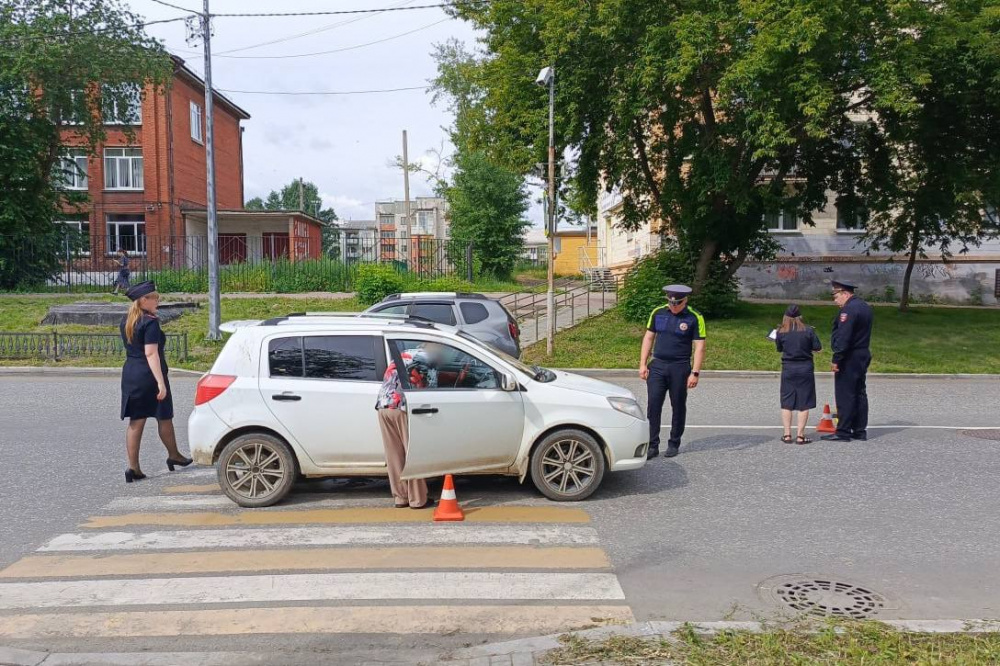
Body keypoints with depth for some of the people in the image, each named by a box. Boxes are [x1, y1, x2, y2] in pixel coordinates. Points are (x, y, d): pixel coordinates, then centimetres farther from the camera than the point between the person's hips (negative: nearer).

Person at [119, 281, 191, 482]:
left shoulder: (126, 322, 10)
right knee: (164, 418, 11)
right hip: (149, 375, -7)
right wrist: (161, 382, -22)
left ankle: (133, 467, 7)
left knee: (135, 422, 8)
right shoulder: (150, 322, -16)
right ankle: (174, 456, 28)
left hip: (130, 374, 7)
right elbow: (151, 353, -22)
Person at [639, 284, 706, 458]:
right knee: (653, 406, -3)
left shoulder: (694, 318, -5)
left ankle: (674, 444, 22)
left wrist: (695, 373, -12)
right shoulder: (658, 313, 4)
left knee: (678, 407, 8)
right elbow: (648, 338, 10)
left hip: (680, 368, -2)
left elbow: (699, 347, -6)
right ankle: (652, 446, 3)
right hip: (657, 366, 2)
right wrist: (643, 364, 4)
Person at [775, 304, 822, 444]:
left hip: (788, 369, 1)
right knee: (804, 403, 4)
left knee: (786, 403, 9)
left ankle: (787, 434, 7)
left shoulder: (781, 332, -5)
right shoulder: (808, 330, -8)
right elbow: (817, 348, -4)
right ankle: (800, 435, 2)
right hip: (805, 369, -1)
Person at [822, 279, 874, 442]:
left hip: (849, 359, -10)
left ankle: (843, 432, -2)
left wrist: (836, 359, -21)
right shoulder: (865, 307, 15)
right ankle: (860, 431, 18)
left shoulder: (848, 309, -17)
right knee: (860, 393, 13)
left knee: (845, 395, -5)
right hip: (863, 356, 10)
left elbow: (843, 337, -23)